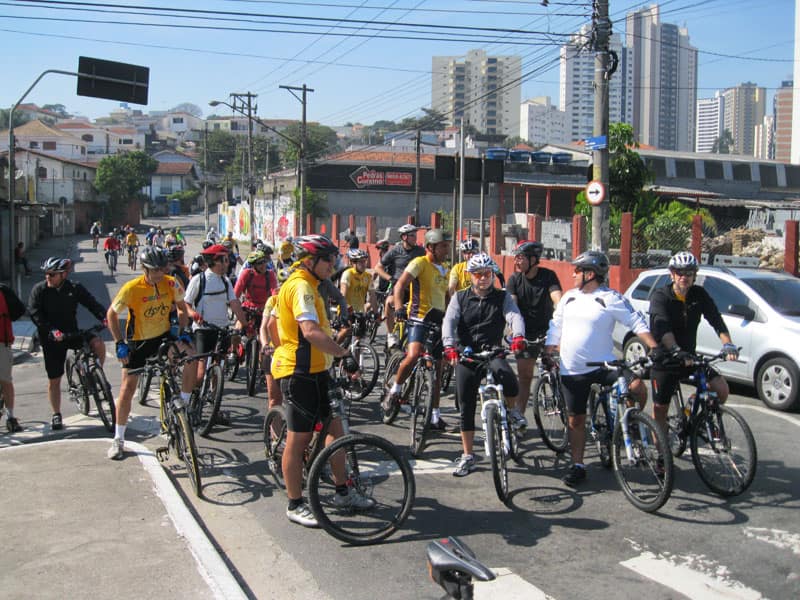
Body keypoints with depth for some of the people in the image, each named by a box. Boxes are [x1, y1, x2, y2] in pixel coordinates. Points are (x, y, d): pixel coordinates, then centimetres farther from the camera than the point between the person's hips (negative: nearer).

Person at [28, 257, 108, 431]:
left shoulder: (75, 288, -3)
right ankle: (56, 415, 21)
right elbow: (34, 313, -16)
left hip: (72, 333, 1)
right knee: (54, 379, 4)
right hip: (51, 339, -1)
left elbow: (92, 303, -10)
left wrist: (104, 317, -30)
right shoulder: (39, 290, -7)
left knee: (98, 344, -26)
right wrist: (52, 331, -30)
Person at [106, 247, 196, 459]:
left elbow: (182, 308, 5)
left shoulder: (171, 284, -12)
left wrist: (183, 333, -8)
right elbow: (112, 314, -9)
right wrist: (120, 344, -15)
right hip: (138, 342, -2)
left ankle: (183, 406, -8)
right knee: (127, 389, -1)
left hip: (164, 336, 2)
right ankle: (118, 440, 15)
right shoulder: (132, 288, -20)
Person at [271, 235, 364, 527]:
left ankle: (343, 492, 25)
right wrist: (345, 353, -32)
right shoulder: (301, 287, -18)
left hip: (313, 370, 11)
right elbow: (311, 332, -31)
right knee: (299, 438, -1)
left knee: (334, 428, 14)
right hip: (300, 372, -11)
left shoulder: (302, 285, 16)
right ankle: (295, 505, 11)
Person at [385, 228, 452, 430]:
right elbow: (400, 285, -18)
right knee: (414, 355, -32)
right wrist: (399, 307, -34)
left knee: (437, 368, 8)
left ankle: (434, 415, 15)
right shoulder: (420, 263, -7)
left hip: (439, 322, 7)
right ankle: (395, 389, -7)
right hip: (419, 318, -7)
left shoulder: (444, 270, 17)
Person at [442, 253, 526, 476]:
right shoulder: (460, 298, 5)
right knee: (466, 407, 4)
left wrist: (518, 337, -37)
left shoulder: (502, 297, 4)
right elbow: (449, 322, -9)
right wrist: (449, 346, -29)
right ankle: (467, 456, 16)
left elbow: (515, 316, -14)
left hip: (493, 352, -1)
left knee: (510, 384, -31)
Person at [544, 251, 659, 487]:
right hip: (572, 370, 4)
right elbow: (556, 326, 15)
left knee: (637, 386, -25)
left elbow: (638, 323, -9)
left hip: (603, 365, -4)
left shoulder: (611, 298, -7)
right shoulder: (569, 297, 9)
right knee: (576, 419, 7)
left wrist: (654, 348, -19)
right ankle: (577, 465, 20)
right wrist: (548, 351, 5)